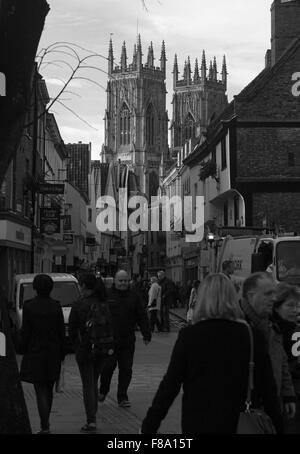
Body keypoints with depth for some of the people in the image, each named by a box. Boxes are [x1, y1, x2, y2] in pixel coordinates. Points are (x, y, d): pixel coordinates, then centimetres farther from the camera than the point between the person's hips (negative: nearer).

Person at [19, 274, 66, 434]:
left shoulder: (29, 305, -9)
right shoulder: (56, 306, -2)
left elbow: (25, 331, -8)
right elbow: (61, 332, 0)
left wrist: (24, 349, 3)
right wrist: (61, 353, 8)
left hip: (35, 352, -3)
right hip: (53, 353, 3)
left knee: (40, 390, -2)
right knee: (48, 389, 17)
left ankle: (45, 426, -10)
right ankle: (45, 421, 30)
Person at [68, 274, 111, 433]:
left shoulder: (78, 305, -12)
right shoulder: (103, 304, 1)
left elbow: (72, 329, -5)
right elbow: (111, 326, 3)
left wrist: (76, 345, 11)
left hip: (84, 348, -4)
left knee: (88, 385, 2)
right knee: (94, 382, 19)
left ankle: (91, 422, -4)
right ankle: (93, 416, 24)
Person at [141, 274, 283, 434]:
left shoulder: (189, 335, -12)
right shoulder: (252, 336, -7)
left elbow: (170, 384, -11)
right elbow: (268, 388, -3)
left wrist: (148, 427, -3)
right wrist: (278, 426, 9)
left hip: (197, 426, -1)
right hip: (242, 426, 2)